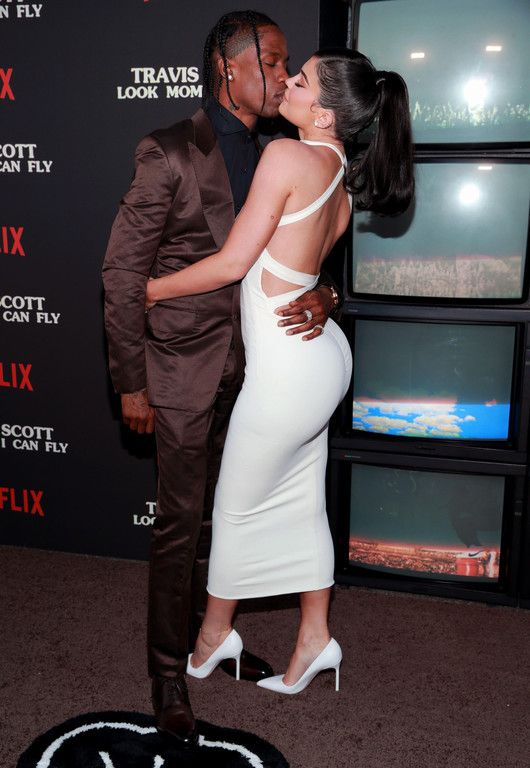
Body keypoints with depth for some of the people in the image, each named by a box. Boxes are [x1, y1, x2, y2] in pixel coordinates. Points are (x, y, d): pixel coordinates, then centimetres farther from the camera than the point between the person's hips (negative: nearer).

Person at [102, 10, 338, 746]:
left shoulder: (271, 161, 9)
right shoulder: (170, 153, -10)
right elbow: (123, 272, -10)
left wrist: (319, 294, -11)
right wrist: (132, 382, -11)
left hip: (251, 367, 6)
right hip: (187, 367, -6)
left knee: (222, 514, 17)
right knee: (180, 524, 2)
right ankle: (168, 672, 20)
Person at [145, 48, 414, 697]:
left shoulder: (288, 155, -17)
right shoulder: (342, 181, 8)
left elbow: (232, 262, -16)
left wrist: (152, 290, -3)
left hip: (287, 368, -9)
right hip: (320, 355, 9)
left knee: (239, 505, 10)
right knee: (301, 502, 17)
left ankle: (214, 631, 30)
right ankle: (314, 638, 29)